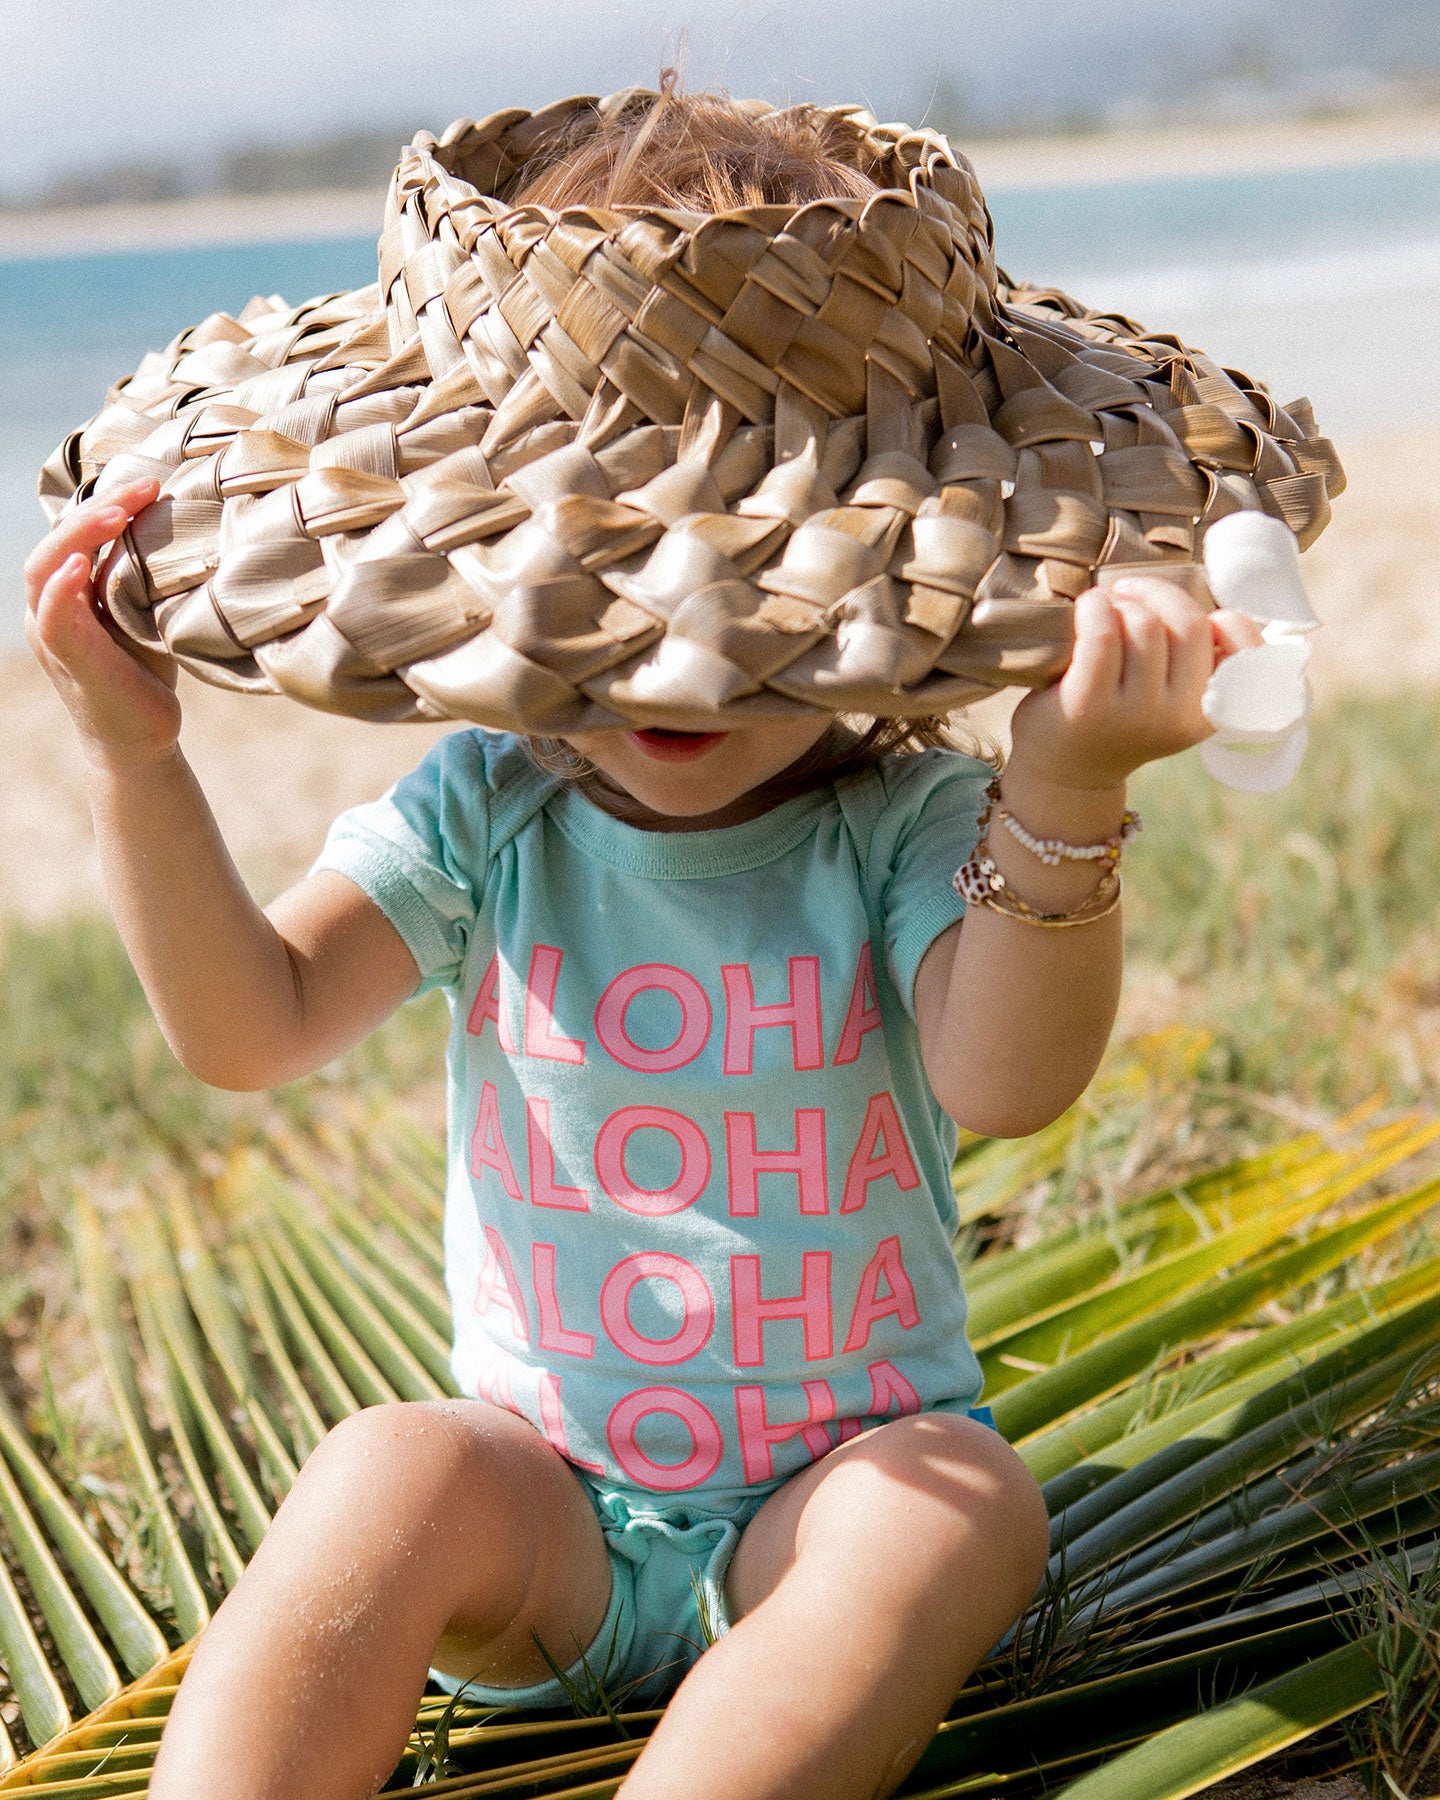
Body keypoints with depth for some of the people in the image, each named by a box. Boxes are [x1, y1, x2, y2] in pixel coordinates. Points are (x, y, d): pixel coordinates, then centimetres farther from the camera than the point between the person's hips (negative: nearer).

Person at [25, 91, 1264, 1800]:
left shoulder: (907, 826, -9)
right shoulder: (486, 815, -3)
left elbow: (1007, 1082, -27)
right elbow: (247, 1027, -12)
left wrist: (1065, 790, -43)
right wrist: (133, 755, -24)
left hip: (841, 1482, 0)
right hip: (544, 1503, 1)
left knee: (963, 1507, -31)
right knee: (393, 1474, -29)